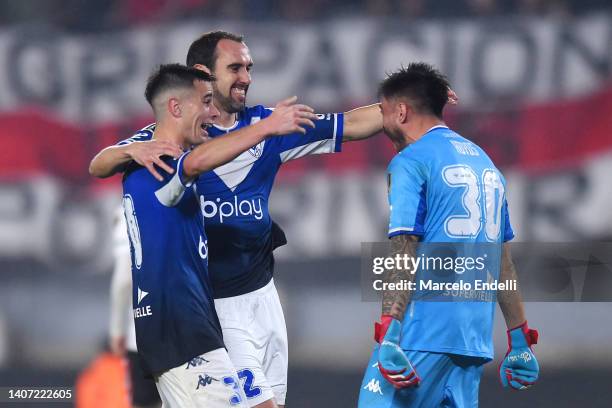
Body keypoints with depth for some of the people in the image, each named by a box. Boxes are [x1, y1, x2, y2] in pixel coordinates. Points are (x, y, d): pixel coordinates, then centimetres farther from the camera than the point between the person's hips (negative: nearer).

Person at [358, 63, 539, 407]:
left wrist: (388, 336, -18)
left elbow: (405, 254, -13)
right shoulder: (483, 161, 19)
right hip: (476, 336, 8)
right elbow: (504, 261, 21)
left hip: (425, 329, -8)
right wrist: (520, 342, 24)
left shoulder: (411, 162, -4)